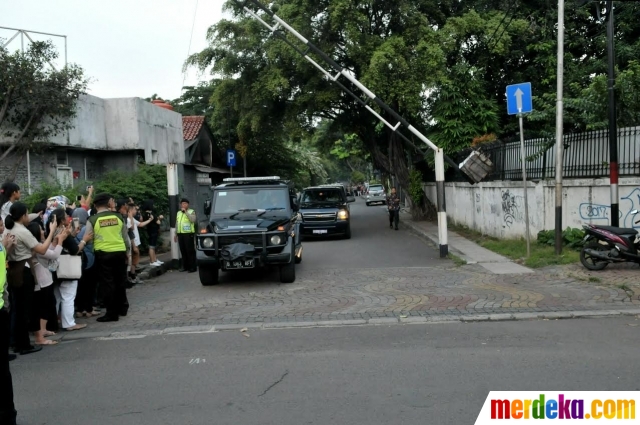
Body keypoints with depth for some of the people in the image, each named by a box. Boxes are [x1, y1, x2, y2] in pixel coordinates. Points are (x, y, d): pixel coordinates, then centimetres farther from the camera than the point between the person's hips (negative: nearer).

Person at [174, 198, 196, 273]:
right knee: (183, 251, 7)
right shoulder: (179, 213, 19)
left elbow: (193, 220, -19)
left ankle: (193, 267, -4)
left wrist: (186, 212, -17)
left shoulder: (191, 212, 0)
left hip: (188, 233, -6)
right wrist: (176, 234, 19)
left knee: (190, 251, -6)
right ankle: (185, 266, 15)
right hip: (180, 234, 6)